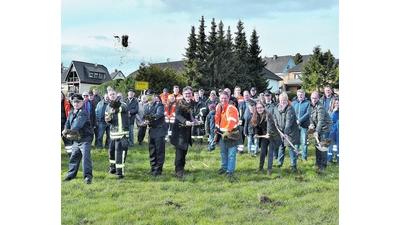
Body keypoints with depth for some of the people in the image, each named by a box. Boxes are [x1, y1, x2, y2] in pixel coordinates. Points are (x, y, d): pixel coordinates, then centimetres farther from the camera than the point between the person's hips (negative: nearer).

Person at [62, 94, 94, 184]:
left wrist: (70, 130, -44)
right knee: (74, 157, 16)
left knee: (85, 156, -14)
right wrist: (65, 130, -14)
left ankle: (88, 176, -12)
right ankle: (71, 174, 30)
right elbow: (67, 123, 8)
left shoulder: (83, 113, -16)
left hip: (85, 138, -8)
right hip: (76, 139, 8)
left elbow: (79, 124, -30)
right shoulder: (71, 113, 11)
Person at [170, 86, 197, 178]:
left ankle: (182, 167, 27)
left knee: (185, 150, 14)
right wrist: (185, 121, -39)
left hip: (188, 129, 7)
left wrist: (194, 120, -2)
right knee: (179, 150, -7)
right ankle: (178, 170, -2)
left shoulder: (192, 102, 8)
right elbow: (177, 115, -24)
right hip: (180, 129, -6)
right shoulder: (180, 103, -12)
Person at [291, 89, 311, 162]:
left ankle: (304, 157, 8)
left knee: (304, 142, 0)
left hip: (304, 125, -3)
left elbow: (308, 113, -11)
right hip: (295, 125, 3)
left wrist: (300, 120, -17)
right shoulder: (294, 103, 10)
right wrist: (295, 120, -13)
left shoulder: (307, 103, -1)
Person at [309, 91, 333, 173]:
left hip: (325, 128, -8)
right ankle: (318, 162, 28)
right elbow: (310, 116, 8)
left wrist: (317, 131, -41)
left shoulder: (320, 107, -24)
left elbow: (320, 120, -32)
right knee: (317, 145, 14)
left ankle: (323, 165, -7)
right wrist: (311, 123, -12)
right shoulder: (311, 105, 4)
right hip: (317, 128, 8)